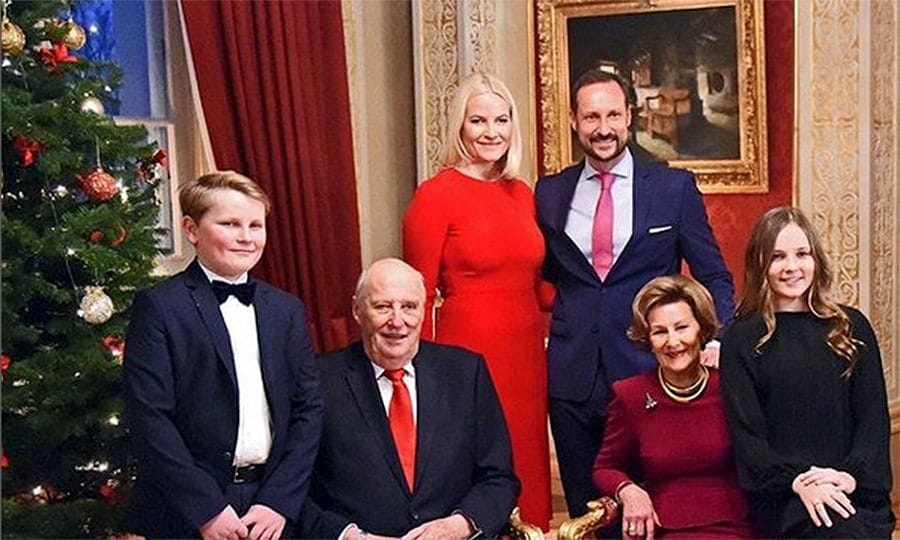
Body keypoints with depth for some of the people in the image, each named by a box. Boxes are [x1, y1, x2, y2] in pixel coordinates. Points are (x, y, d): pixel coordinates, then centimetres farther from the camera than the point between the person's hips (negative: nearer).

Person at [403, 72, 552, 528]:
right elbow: (419, 295, -6)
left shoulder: (522, 194, 11)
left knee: (526, 468, 11)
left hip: (526, 352, 6)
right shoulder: (436, 195, -6)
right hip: (468, 351, -6)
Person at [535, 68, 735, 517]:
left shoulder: (675, 187, 2)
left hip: (647, 373, -2)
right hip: (572, 375, 2)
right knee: (585, 513, 10)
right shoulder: (550, 193, 8)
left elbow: (714, 276, 4)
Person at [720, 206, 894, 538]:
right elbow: (746, 433, 0)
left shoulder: (852, 327, 14)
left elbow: (874, 418, 9)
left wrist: (852, 475, -8)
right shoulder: (742, 339, 6)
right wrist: (798, 482, -14)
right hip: (782, 495, -3)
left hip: (854, 489, 3)